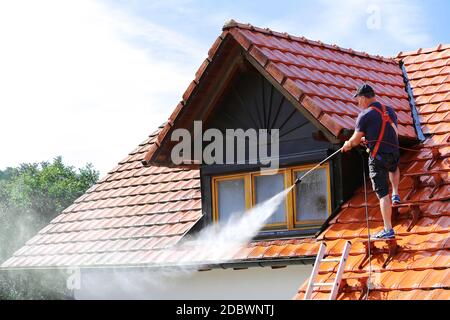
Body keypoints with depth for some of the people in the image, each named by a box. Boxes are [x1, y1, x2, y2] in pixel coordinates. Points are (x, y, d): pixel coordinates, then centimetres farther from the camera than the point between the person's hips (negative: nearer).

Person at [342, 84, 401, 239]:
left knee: (382, 194, -3)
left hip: (378, 156, -6)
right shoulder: (390, 110, 11)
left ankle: (388, 230, -4)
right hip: (394, 154, 6)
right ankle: (395, 194, 24)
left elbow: (355, 140, -4)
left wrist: (347, 145, 19)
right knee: (394, 168, 42)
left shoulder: (365, 115, -9)